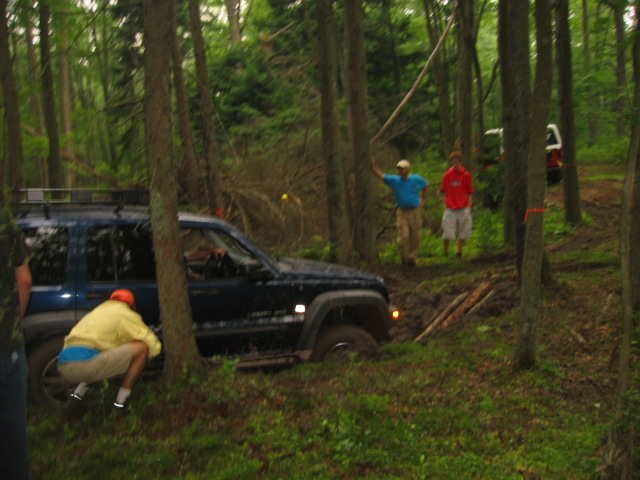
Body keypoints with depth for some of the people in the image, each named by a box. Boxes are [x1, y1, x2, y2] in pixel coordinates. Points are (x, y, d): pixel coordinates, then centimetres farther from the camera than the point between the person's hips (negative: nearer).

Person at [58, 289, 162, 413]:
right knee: (142, 347, 1)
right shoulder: (125, 313, 11)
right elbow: (154, 346, 9)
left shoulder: (97, 311, 31)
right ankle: (121, 401, 1)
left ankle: (80, 390, 14)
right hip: (86, 363, -8)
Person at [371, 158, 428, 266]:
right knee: (404, 237, -8)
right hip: (402, 212, 0)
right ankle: (405, 258, 7)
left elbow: (426, 186, 16)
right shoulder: (395, 180, -2)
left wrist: (423, 199, 10)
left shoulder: (416, 179, -2)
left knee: (415, 237, 4)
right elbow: (381, 175, -10)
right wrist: (372, 166, -26)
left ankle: (412, 258, 19)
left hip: (415, 212, 0)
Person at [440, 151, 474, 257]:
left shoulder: (466, 175, 0)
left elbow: (470, 192, 3)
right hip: (450, 209, 0)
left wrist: (469, 206, -2)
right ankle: (445, 252, 12)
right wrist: (445, 204, 2)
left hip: (463, 208, 0)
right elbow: (443, 191, 10)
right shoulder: (447, 175, 3)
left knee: (463, 232, 5)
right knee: (448, 232, -4)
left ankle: (459, 251, 17)